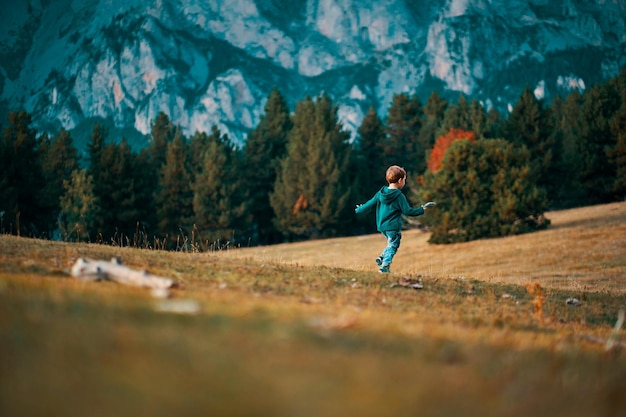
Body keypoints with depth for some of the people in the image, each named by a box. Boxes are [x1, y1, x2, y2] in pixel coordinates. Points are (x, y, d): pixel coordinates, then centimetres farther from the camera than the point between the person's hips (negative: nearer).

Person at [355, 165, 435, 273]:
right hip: (393, 227, -7)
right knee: (392, 246, 2)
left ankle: (381, 258, 5)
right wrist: (422, 209, -2)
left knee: (391, 244, 21)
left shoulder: (380, 193, 3)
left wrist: (359, 210, 25)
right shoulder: (399, 196, -14)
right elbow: (407, 211, -12)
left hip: (381, 226, 7)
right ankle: (385, 266, -7)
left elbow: (370, 205, 8)